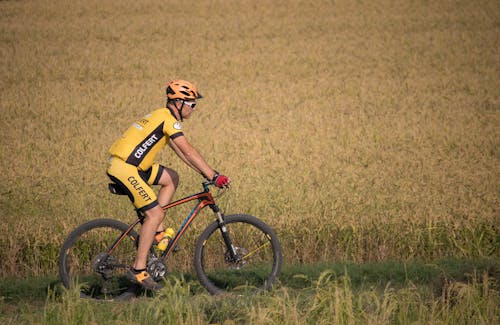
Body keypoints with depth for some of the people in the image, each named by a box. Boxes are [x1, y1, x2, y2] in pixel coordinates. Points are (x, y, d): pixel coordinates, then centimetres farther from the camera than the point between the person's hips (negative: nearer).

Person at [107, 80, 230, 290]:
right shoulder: (169, 120, -12)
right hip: (124, 168, -10)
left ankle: (157, 232, 14)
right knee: (155, 213, -11)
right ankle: (138, 270, -10)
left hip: (130, 165, 10)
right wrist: (213, 176, -18)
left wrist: (207, 172, 18)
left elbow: (181, 152, 23)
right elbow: (188, 152, -18)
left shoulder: (163, 117, 19)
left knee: (172, 178, 18)